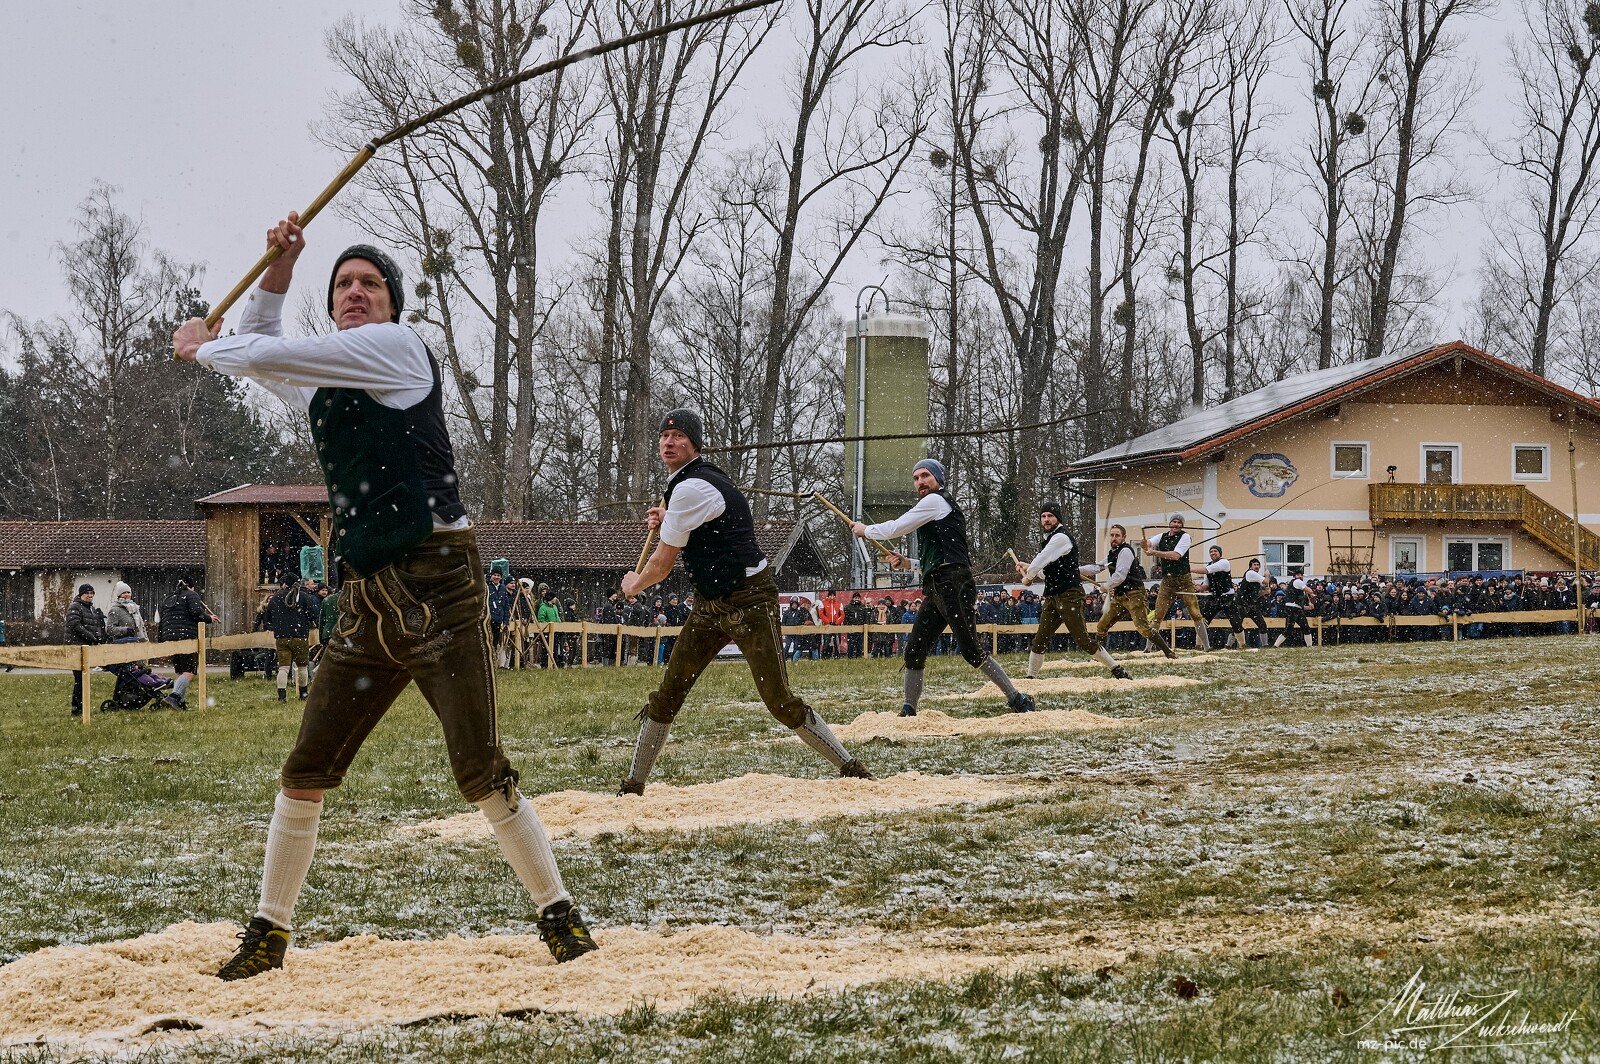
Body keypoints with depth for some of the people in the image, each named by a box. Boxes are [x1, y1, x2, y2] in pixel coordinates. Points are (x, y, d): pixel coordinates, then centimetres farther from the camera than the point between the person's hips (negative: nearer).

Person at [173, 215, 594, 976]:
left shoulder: (396, 347, -3)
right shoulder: (322, 385, 20)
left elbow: (263, 355, -5)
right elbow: (258, 354, 35)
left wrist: (201, 345, 15)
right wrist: (279, 274, 20)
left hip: (437, 591, -7)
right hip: (366, 603, 7)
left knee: (480, 772, -10)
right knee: (305, 773, 5)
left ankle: (557, 913, 3)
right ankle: (268, 933, 15)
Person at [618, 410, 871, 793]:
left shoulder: (690, 488, -17)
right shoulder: (702, 479, 13)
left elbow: (663, 564, -12)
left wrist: (634, 584, 9)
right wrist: (668, 522, 12)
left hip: (748, 601, -10)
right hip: (710, 605, 10)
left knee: (779, 701, -10)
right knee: (667, 694, 6)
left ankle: (849, 767, 1)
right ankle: (633, 786, 11)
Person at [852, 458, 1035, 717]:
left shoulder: (935, 501, -1)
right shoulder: (947, 508, 28)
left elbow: (895, 529, -2)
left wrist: (865, 530, 15)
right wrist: (908, 563, 22)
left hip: (954, 586, -10)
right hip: (936, 589, 10)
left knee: (972, 651, -16)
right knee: (914, 651, 6)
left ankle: (1018, 700, -15)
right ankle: (908, 712, 11)